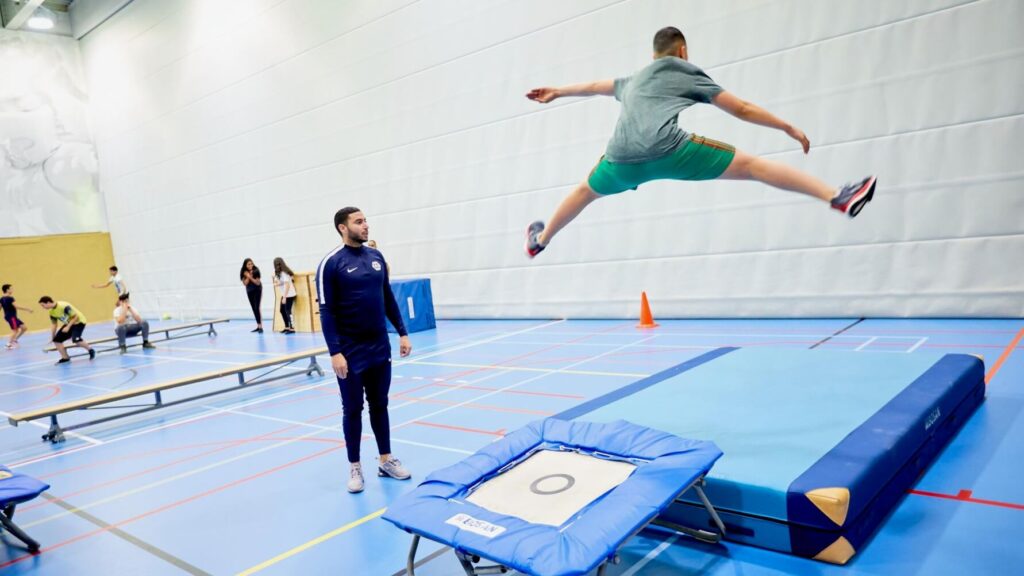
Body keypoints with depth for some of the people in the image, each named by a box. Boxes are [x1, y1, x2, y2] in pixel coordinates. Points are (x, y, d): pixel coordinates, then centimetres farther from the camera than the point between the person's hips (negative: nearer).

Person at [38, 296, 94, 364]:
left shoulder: (64, 306, -28)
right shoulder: (51, 312, -4)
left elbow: (76, 317, -25)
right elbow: (54, 324, 8)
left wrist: (68, 327, -28)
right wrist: (52, 337, 6)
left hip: (78, 322, -8)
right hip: (68, 323, 8)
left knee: (75, 339, -28)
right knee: (57, 340, -2)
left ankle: (90, 350, -6)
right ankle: (65, 358, 8)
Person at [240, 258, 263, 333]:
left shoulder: (256, 271, -16)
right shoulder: (244, 273, -6)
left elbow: (258, 283, -16)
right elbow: (245, 283, -11)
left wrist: (251, 277, -27)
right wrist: (248, 277, -24)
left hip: (257, 290, -5)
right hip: (249, 291, 5)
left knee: (257, 308, -13)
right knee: (254, 309, 7)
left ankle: (260, 327, -16)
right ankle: (258, 326, 13)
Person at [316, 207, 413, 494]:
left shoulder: (376, 257, 6)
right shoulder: (331, 263, -11)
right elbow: (327, 311, -12)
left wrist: (402, 333, 10)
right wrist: (335, 352, -17)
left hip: (380, 348, 5)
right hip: (350, 352, -5)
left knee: (379, 405, 14)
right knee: (353, 410, 8)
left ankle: (386, 460, 27)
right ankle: (355, 467, 21)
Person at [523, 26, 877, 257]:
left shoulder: (633, 81, 35)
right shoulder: (689, 73, 22)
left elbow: (594, 86, 53)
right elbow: (741, 110, 19)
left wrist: (556, 93, 68)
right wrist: (790, 128, 28)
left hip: (623, 158, 5)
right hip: (666, 149, -4)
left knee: (586, 190, 33)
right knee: (750, 165, -2)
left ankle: (540, 240, 49)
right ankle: (837, 197, -11)